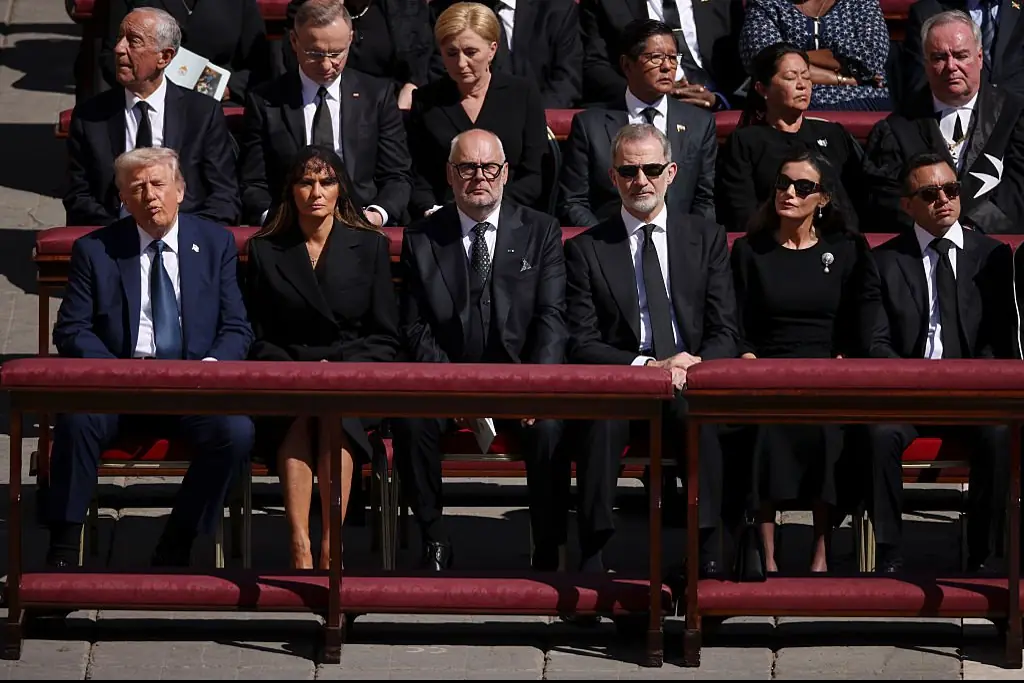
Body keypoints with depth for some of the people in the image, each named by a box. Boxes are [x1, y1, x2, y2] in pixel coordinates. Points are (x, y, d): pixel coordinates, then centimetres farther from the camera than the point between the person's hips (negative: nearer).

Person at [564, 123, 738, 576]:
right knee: (601, 423, -35)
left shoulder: (706, 239, 14)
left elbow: (725, 334, 8)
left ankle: (708, 566, -36)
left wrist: (693, 365, -14)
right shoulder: (586, 249, 9)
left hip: (691, 387, 1)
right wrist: (645, 366, -15)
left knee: (703, 420, -34)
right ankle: (592, 563, -33)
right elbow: (582, 343, 1)